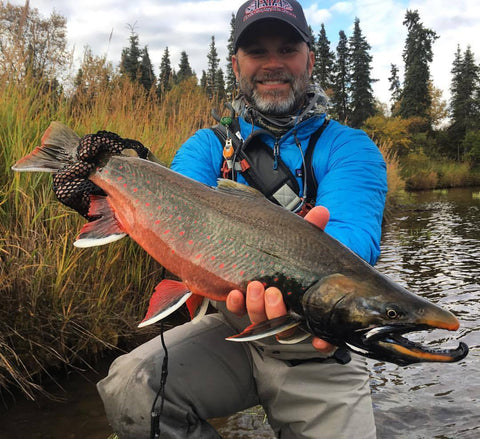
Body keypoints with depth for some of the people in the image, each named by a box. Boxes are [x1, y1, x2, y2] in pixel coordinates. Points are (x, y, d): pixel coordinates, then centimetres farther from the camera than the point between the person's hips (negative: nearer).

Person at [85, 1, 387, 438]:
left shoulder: (349, 148, -7)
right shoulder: (209, 146, 2)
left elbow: (353, 231, -26)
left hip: (319, 348, 0)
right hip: (232, 325, 1)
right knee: (129, 386, -19)